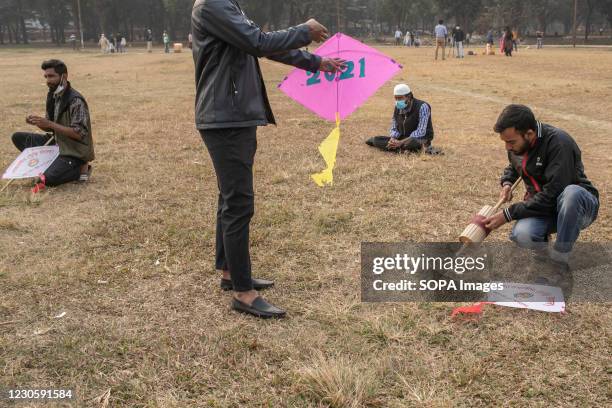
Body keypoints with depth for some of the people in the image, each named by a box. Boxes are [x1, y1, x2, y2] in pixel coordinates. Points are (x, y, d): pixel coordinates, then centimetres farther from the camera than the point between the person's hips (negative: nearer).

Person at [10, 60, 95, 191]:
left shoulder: (76, 101, -22)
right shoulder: (52, 95, 4)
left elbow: (79, 133, -26)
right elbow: (50, 128, 12)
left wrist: (50, 124, -28)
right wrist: (37, 122, -10)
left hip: (75, 150, -9)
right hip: (57, 143, 9)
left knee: (48, 179, -26)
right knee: (18, 137, 6)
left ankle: (80, 168, -1)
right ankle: (54, 164, 1)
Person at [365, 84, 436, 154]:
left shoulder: (422, 107, -17)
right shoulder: (397, 108, 2)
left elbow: (421, 132, -24)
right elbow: (394, 128, 8)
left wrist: (401, 142, -30)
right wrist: (393, 139, -17)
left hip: (421, 139, -5)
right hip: (404, 139, 5)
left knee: (411, 141, -42)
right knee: (376, 139, -8)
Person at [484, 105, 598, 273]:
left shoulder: (559, 143, -25)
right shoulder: (517, 143, -2)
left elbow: (551, 195, -30)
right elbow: (513, 167, 23)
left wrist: (508, 214, -26)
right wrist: (507, 183, 0)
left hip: (578, 203, -4)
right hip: (541, 206, 4)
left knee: (571, 193, -41)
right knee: (522, 235, -31)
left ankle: (559, 262, -23)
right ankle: (543, 242, 6)